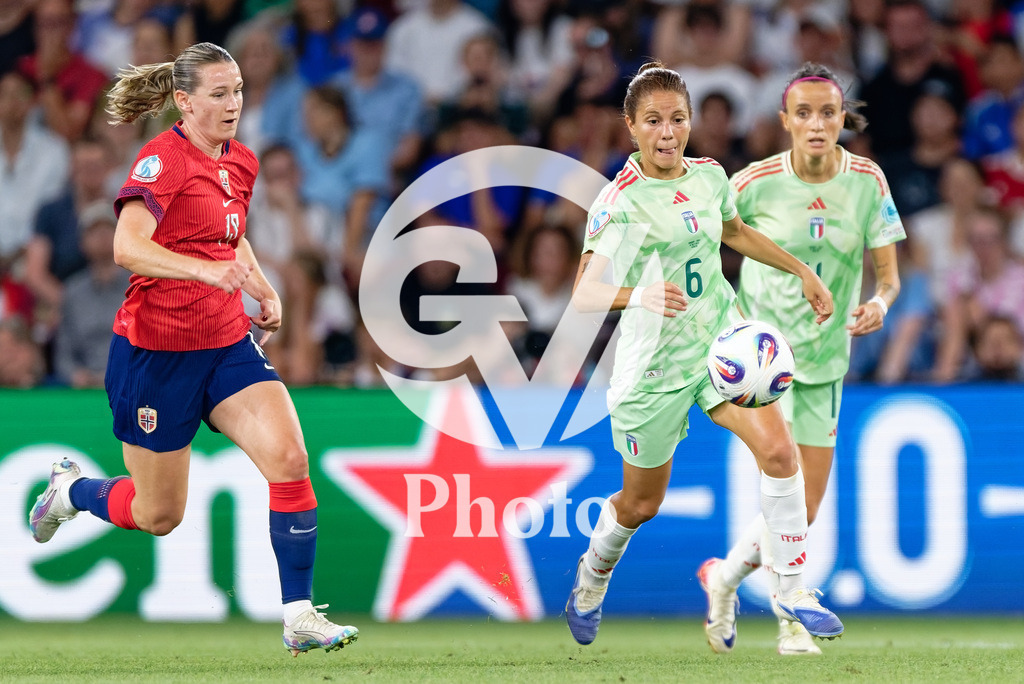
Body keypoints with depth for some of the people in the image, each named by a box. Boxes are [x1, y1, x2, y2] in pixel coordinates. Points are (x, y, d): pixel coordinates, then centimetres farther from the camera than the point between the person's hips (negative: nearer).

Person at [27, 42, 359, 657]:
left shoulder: (241, 162, 7)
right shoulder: (163, 159, -16)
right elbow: (127, 247, -31)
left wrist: (263, 289, 10)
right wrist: (206, 269, -45)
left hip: (227, 343, 6)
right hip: (156, 350, -6)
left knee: (289, 458, -17)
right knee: (160, 515, 7)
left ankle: (300, 617, -12)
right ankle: (71, 489, 40)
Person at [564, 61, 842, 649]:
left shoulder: (709, 176, 1)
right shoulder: (621, 201, -18)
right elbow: (584, 294, -28)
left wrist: (803, 272, 25)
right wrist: (638, 295, -47)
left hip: (721, 338, 4)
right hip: (655, 363, -4)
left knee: (779, 448, -19)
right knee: (642, 502, 11)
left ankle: (794, 590, -9)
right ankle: (592, 579, 43)